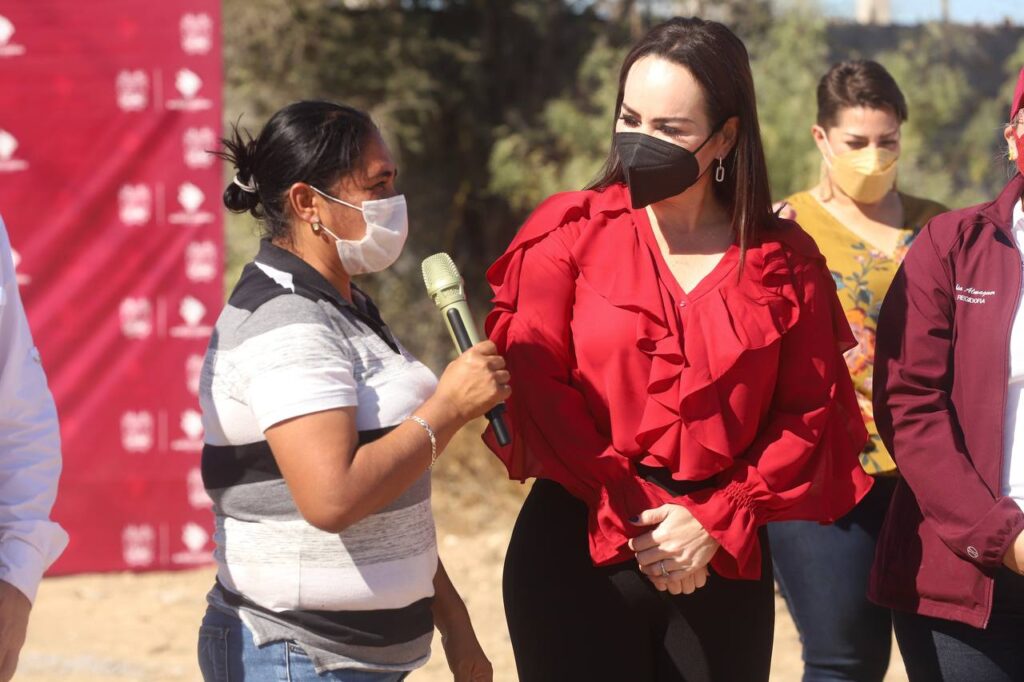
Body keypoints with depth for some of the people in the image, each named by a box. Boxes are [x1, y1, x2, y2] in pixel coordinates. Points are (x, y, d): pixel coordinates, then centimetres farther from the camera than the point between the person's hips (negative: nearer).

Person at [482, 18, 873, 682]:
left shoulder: (784, 261, 5)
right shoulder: (570, 235, 1)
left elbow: (811, 414, 3)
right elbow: (537, 389, -7)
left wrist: (716, 522, -9)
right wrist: (635, 516, -13)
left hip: (724, 561, 2)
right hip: (579, 551, -2)